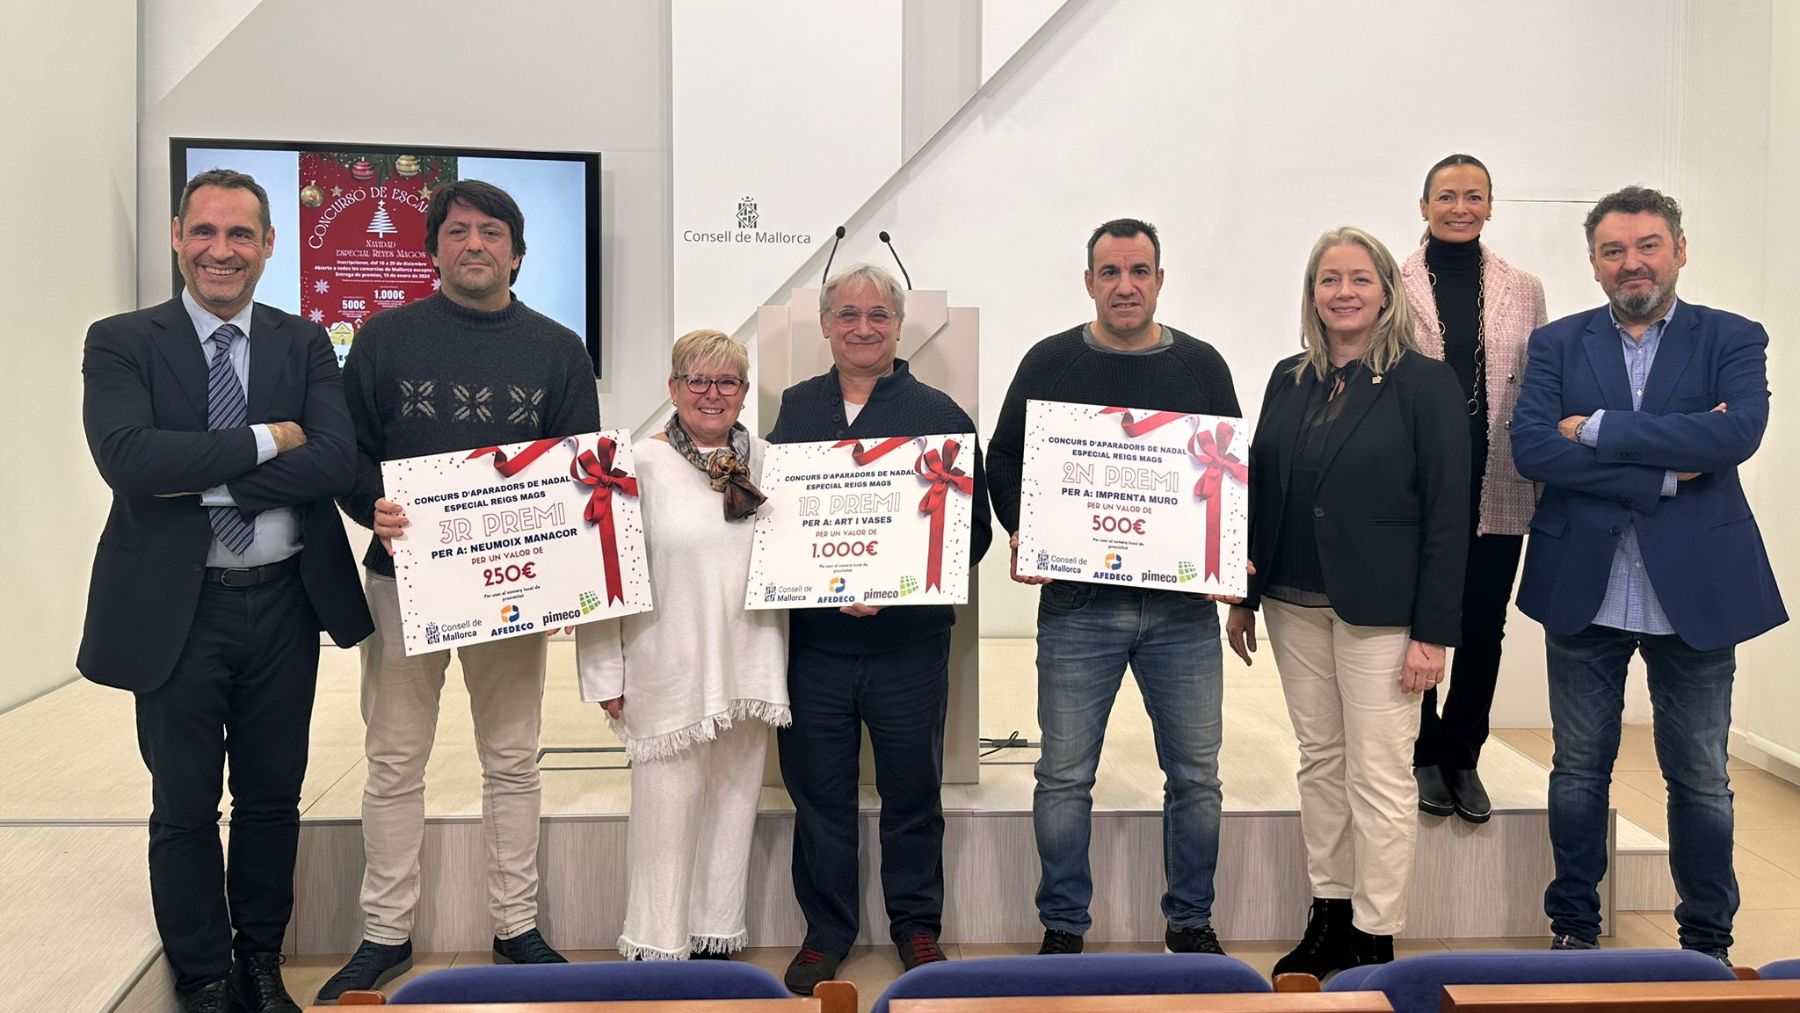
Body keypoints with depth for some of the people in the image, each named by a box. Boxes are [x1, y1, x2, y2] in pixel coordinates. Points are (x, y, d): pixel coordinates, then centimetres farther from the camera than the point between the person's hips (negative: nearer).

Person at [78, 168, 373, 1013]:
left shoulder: (305, 344, 4)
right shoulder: (121, 343, -2)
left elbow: (335, 461, -11)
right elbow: (126, 456, -19)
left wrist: (208, 479, -18)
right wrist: (266, 440, -17)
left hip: (285, 603, 2)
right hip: (176, 609, -2)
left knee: (272, 798, 15)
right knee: (184, 808, 11)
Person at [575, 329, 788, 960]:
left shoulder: (768, 462, 8)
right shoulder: (640, 465, -4)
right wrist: (606, 674, -7)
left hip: (750, 668, 4)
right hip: (669, 671, -4)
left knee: (734, 800, 11)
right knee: (667, 804, 1)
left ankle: (717, 938, 25)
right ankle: (655, 948, 16)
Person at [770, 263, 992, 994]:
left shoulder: (938, 415, -1)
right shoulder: (795, 408, 8)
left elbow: (973, 529, -4)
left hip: (909, 641, -2)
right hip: (810, 638, 2)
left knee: (912, 792, 10)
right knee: (818, 791, 11)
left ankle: (916, 922, 30)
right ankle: (825, 931, 27)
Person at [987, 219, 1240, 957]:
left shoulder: (1201, 365, 8)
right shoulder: (1050, 362, 4)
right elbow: (1005, 461, 9)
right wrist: (1022, 535, -7)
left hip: (1184, 605, 2)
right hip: (1076, 601, -1)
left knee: (1195, 774, 9)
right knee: (1063, 776, 4)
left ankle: (1191, 922, 26)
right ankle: (1062, 927, 20)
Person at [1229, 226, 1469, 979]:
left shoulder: (1425, 383, -6)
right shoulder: (1289, 380, 8)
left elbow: (1448, 515, -9)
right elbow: (1260, 490, 11)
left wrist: (1433, 632, -13)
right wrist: (1243, 598, 10)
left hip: (1379, 608, -5)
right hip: (1295, 605, 5)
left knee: (1379, 776, 0)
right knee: (1319, 761, 13)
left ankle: (1375, 941, 12)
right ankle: (1328, 921, 25)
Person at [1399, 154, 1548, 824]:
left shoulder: (1524, 291, 8)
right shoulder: (1395, 286, 1)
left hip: (1496, 491, 2)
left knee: (1483, 628, 8)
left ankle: (1462, 756, 23)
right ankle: (1424, 753, 22)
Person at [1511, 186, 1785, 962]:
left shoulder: (1732, 340, 2)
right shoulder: (1557, 344, 4)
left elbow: (1739, 432, -18)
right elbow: (1530, 447, -11)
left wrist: (1598, 429, -16)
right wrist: (1663, 473, -16)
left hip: (1696, 589, -1)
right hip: (1584, 590, 1)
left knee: (1701, 778, 10)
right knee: (1580, 770, 11)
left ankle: (1708, 940, 26)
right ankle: (1574, 925, 27)